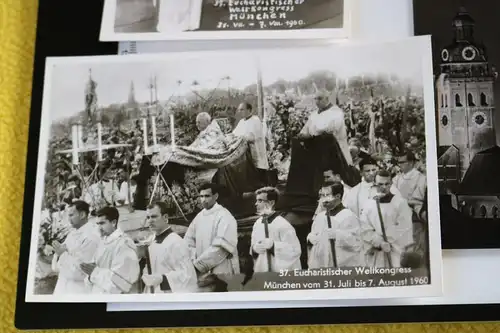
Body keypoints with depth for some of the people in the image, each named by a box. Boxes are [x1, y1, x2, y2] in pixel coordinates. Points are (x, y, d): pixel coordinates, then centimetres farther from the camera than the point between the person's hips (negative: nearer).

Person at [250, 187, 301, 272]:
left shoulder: (283, 225, -16)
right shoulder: (257, 223, 4)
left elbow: (295, 250, -18)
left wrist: (273, 245, -25)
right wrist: (254, 248, -9)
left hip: (281, 273, -6)